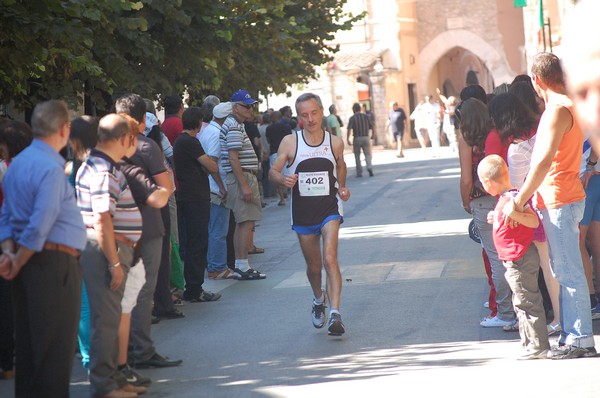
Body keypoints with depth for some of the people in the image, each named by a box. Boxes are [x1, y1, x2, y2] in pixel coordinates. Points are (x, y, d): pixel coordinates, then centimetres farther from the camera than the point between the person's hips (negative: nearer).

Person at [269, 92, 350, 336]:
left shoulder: (335, 142, 1)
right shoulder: (290, 143, -3)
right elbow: (273, 172, 0)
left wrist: (342, 188, 3)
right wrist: (283, 180, -22)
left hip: (330, 208, -1)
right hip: (303, 212, 1)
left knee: (330, 259, -20)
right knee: (313, 266, 12)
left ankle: (335, 314, -25)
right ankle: (318, 300, 43)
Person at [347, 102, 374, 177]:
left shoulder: (352, 118, -2)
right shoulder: (365, 116, 6)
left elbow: (349, 129, -15)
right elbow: (372, 127, 7)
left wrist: (347, 139, -18)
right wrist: (373, 135, 23)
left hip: (357, 138, -2)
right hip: (366, 137, 2)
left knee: (357, 156, 11)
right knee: (367, 154, 4)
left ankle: (359, 172, 13)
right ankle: (369, 167, -22)